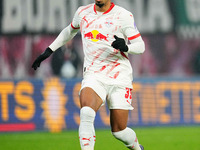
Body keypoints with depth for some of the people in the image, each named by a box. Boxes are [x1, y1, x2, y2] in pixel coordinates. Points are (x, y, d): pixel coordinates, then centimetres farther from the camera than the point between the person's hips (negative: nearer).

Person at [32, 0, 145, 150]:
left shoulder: (124, 15, -4)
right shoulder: (83, 13, 9)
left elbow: (141, 46, -3)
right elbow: (70, 31, 30)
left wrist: (125, 47, -24)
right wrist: (49, 50, 26)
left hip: (120, 77, -2)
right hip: (93, 75, 2)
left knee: (119, 131, 0)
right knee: (86, 112, -29)